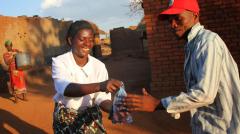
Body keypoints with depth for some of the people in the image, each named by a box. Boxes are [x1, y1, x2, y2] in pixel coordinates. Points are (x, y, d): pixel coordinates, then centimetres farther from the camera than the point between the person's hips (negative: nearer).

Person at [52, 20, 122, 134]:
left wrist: (114, 108, -35)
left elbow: (102, 98, -12)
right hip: (65, 119, -2)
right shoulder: (59, 62, -15)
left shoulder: (99, 66, -7)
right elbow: (66, 89, -33)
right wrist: (99, 86, -48)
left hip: (91, 118, 2)